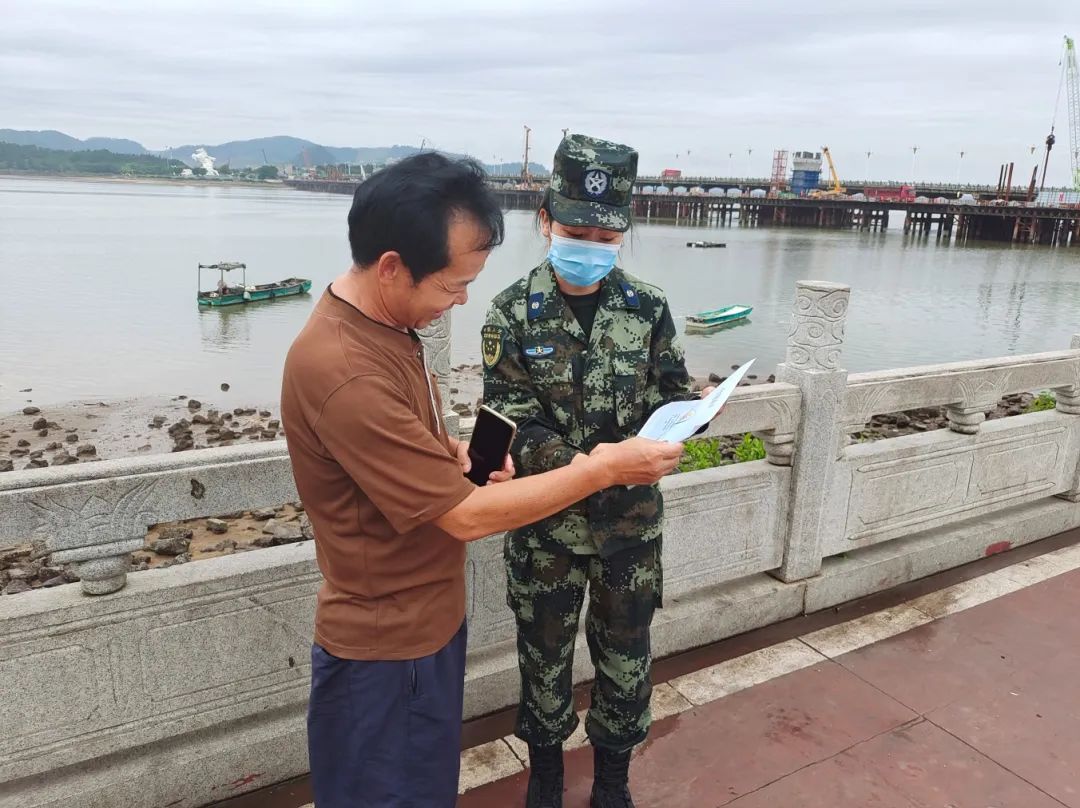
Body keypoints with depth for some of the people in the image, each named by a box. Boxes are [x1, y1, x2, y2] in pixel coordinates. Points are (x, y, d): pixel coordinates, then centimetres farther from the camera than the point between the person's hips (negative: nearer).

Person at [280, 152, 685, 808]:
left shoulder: (384, 323, -1)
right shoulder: (344, 372, -32)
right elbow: (466, 516, -27)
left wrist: (456, 454, -4)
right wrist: (603, 469, -20)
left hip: (428, 622, 9)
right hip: (385, 650, -8)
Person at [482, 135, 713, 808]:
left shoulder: (648, 308, -4)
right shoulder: (514, 313, -9)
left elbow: (674, 395, 2)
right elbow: (510, 419, -13)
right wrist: (572, 462, -29)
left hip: (632, 517, 2)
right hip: (546, 518, -1)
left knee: (626, 652, 16)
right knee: (545, 650, 17)